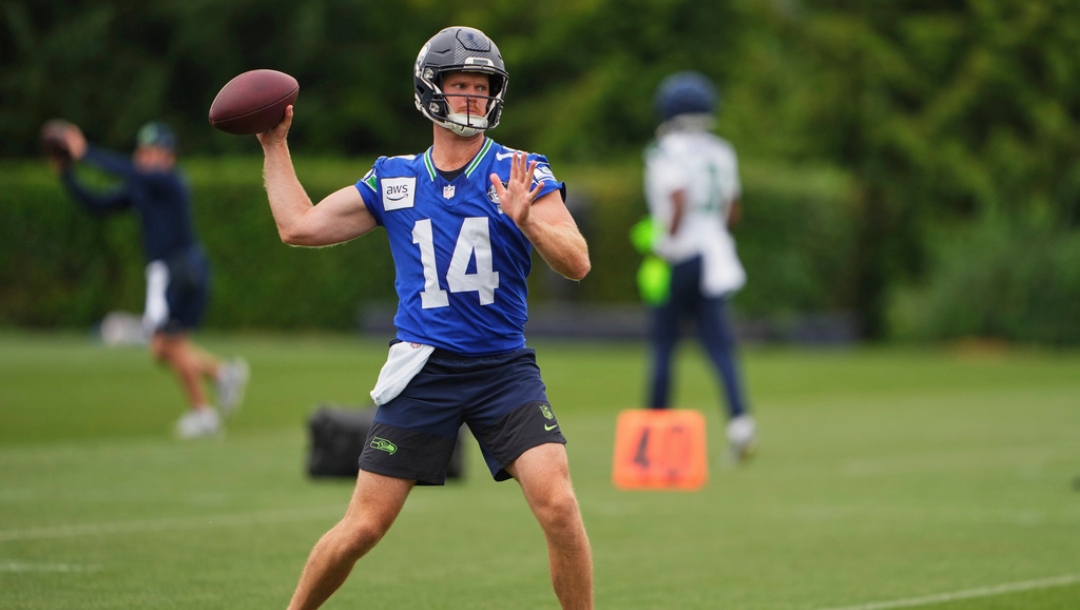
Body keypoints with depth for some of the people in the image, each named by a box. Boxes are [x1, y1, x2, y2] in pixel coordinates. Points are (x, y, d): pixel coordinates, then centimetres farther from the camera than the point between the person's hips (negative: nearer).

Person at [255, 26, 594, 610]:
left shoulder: (520, 173, 0)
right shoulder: (393, 179, 8)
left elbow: (576, 262, -10)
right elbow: (299, 226, 15)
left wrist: (526, 220, -28)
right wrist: (274, 144, 16)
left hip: (504, 369, -1)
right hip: (422, 370, 1)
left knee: (559, 507, -18)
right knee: (362, 528, 0)